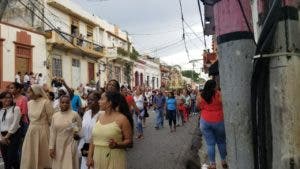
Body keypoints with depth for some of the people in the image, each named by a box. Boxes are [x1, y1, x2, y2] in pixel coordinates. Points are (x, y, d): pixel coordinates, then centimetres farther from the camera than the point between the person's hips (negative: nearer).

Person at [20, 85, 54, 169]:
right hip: (31, 131, 6)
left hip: (42, 131, -6)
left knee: (42, 154, 6)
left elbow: (51, 119, -10)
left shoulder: (45, 102, -15)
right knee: (30, 155, 11)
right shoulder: (29, 103, 6)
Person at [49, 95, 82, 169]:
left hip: (70, 145, -3)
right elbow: (52, 133, 5)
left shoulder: (74, 114, -8)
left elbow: (80, 127, 4)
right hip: (58, 146, 4)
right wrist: (51, 147, 3)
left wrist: (76, 131, -16)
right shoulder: (55, 115, 2)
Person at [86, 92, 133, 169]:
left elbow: (129, 141, -9)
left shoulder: (122, 119, -12)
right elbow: (93, 139, 9)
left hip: (114, 159, -5)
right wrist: (90, 156, 3)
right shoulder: (100, 117, 6)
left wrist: (117, 145, -25)